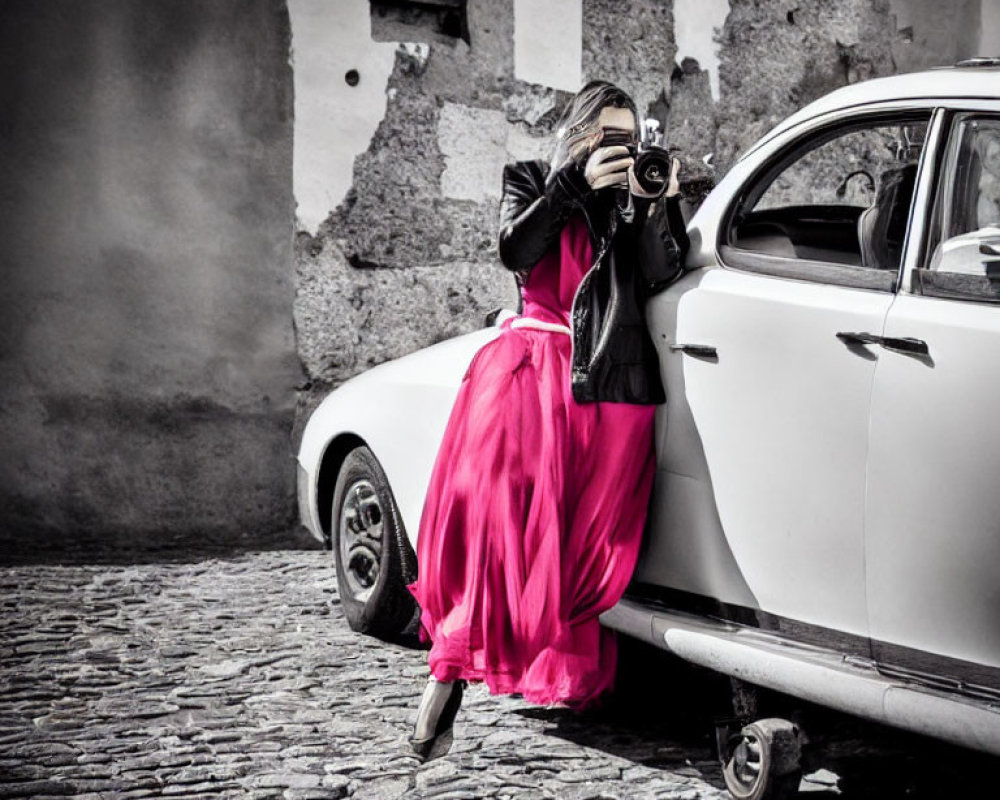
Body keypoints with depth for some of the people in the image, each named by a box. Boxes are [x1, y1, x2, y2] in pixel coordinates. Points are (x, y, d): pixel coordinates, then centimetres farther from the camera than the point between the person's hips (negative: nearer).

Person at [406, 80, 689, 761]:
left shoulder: (638, 200, 18)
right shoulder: (532, 183, 15)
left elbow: (657, 279, 4)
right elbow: (516, 252, -4)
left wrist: (657, 204, -7)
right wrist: (576, 183, -10)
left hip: (609, 384, 2)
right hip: (532, 369, -2)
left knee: (583, 539, -6)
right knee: (501, 508, -18)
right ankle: (450, 675, -18)